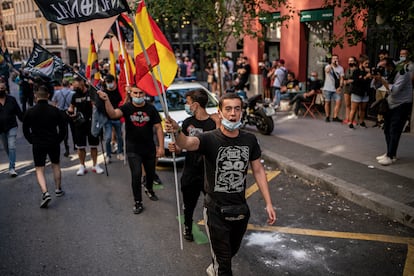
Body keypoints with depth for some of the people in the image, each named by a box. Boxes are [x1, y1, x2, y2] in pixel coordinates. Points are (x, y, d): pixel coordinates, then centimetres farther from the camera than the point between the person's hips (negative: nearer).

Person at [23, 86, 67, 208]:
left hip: (37, 144, -1)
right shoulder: (55, 110, -5)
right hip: (54, 143, 2)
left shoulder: (30, 112, -6)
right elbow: (63, 128, -2)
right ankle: (58, 189, 31)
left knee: (39, 169, 4)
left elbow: (25, 130, 0)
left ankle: (45, 193, -14)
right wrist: (58, 140, 10)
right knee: (56, 165, 21)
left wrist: (32, 141, 12)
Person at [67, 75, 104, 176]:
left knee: (93, 145, 8)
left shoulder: (92, 93, -9)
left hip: (91, 123, -3)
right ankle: (82, 166, 20)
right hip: (79, 123, 3)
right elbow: (72, 106, 19)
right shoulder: (75, 96, 6)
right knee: (80, 146, 8)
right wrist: (70, 111, -2)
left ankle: (95, 165, 21)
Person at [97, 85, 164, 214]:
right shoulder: (127, 107, -10)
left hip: (149, 148, 3)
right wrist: (107, 100, -48)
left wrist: (161, 146, -8)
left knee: (151, 173, 19)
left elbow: (158, 127, -3)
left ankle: (149, 189, 51)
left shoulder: (151, 109, -5)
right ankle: (138, 202, 7)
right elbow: (113, 114, -30)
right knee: (136, 175, -11)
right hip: (133, 149, -3)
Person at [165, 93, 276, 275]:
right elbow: (188, 143, -39)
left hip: (241, 209, 5)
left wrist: (268, 203, 0)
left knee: (232, 251, 28)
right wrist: (177, 132, -62)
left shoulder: (250, 140, -4)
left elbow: (258, 171, 4)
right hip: (216, 210, -5)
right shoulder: (209, 139, -18)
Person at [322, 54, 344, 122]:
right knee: (327, 102, 5)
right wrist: (332, 64, -35)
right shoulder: (328, 66, -1)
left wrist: (340, 87, -12)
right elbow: (327, 71, -26)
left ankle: (335, 117, -4)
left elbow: (341, 78, 1)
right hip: (328, 88, -2)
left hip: (336, 89, 2)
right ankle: (327, 117, 15)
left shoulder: (340, 68, 6)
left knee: (338, 102, -10)